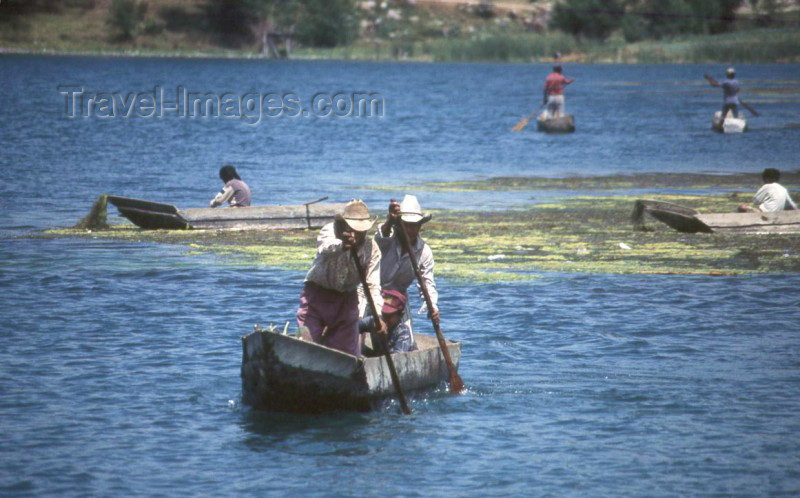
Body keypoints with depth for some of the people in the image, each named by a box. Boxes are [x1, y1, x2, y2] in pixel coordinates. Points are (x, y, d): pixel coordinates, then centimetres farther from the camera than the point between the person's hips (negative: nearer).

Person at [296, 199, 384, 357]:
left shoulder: (372, 250, -9)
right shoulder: (330, 231, -17)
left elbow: (372, 285, -14)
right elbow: (325, 247, -42)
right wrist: (341, 245, -67)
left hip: (346, 300, 3)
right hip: (317, 294, -3)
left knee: (348, 352, 3)